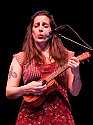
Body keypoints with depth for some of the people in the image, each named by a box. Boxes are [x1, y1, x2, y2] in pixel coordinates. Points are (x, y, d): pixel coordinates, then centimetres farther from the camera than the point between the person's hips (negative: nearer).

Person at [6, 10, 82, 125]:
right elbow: (9, 93, 1)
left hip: (60, 116, 1)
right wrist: (26, 89, -16)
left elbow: (74, 92, 3)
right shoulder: (21, 58, 3)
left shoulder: (66, 56, 5)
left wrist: (76, 74, -14)